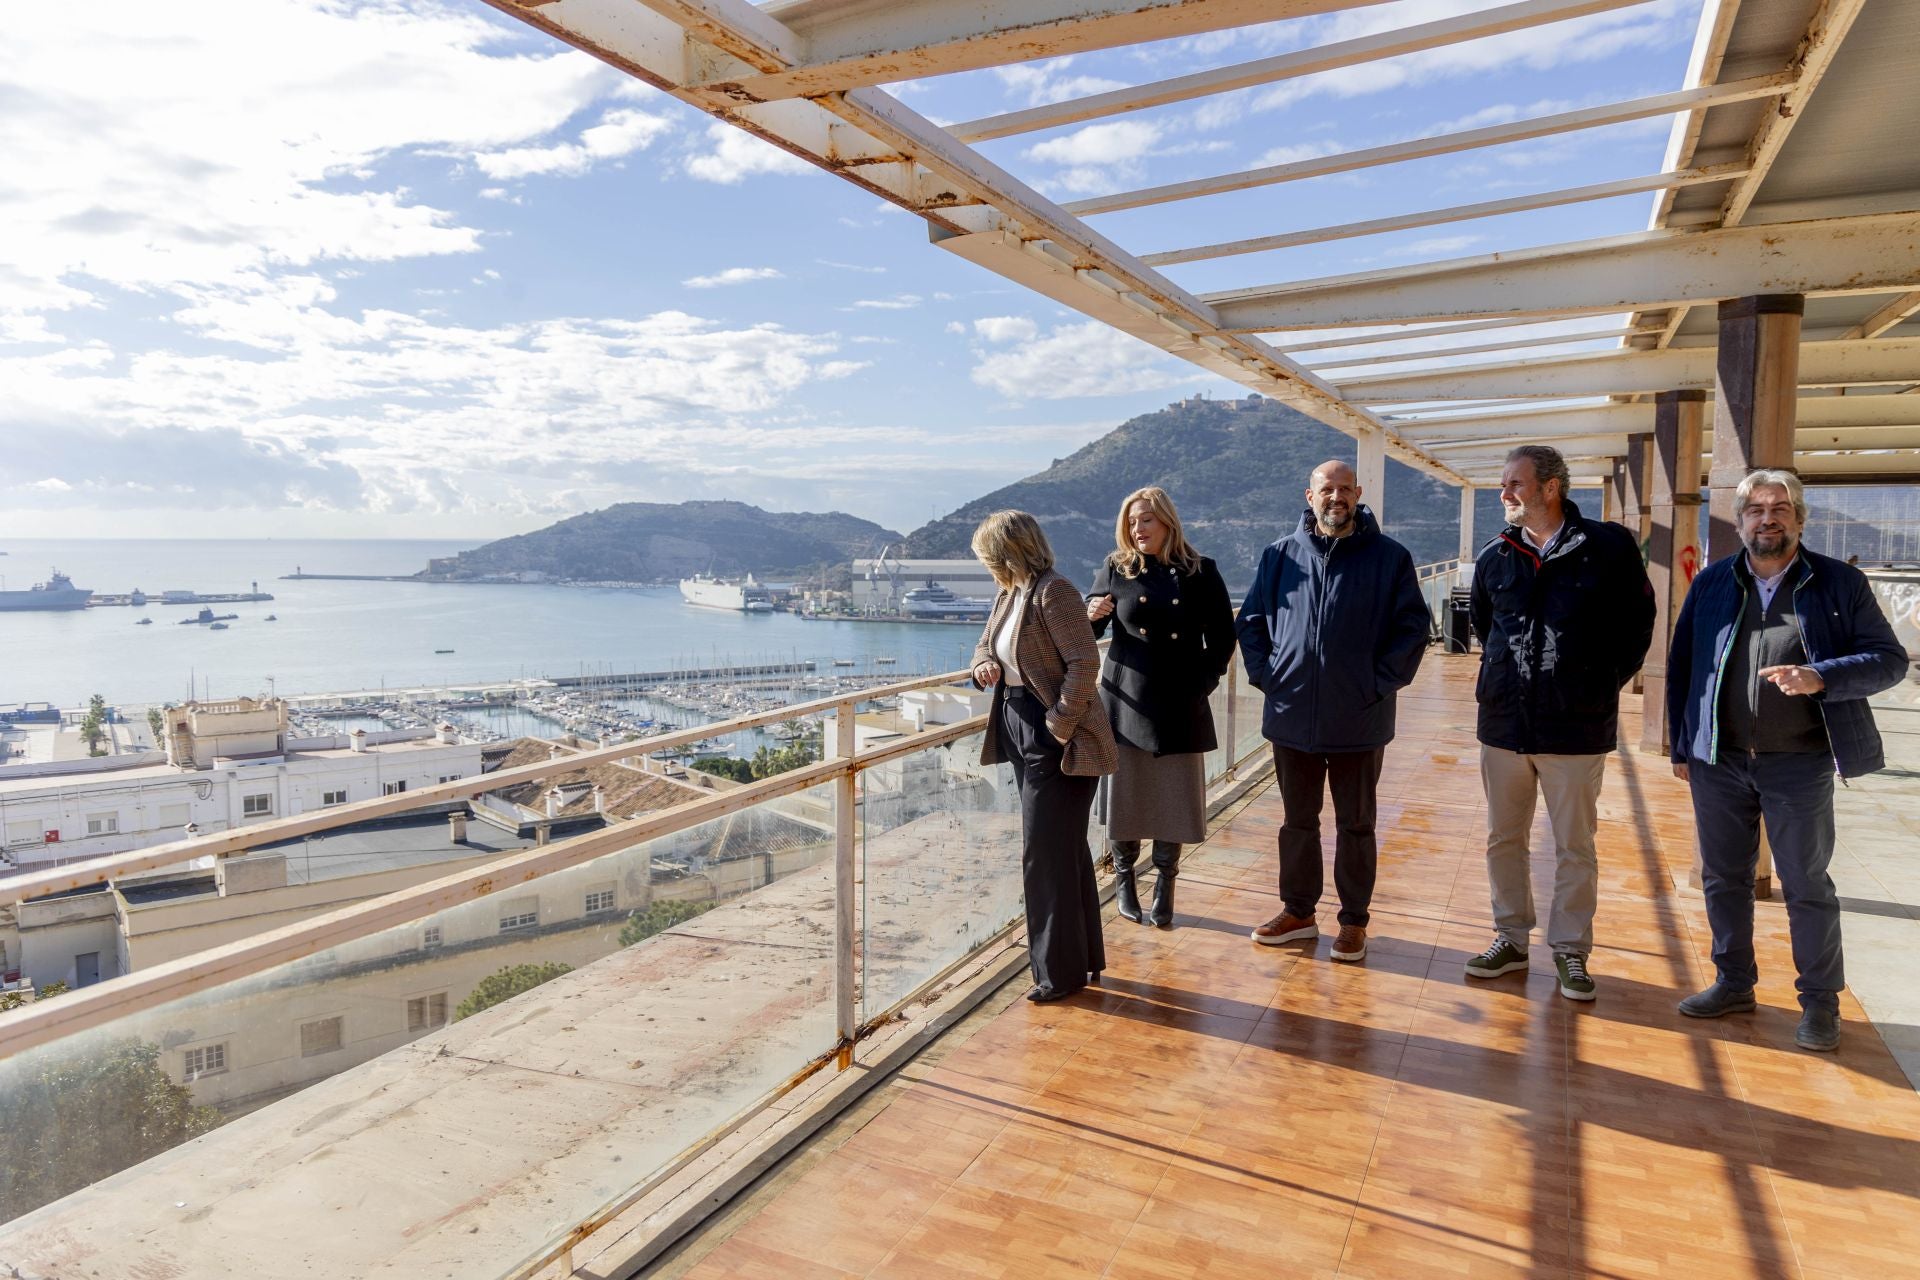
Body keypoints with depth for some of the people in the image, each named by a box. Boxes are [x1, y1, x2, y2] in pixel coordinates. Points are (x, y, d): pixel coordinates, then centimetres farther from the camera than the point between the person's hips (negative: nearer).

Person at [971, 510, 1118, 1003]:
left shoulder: (1054, 593, -17)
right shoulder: (1007, 597, 12)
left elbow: (1085, 663, -23)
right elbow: (986, 646, 23)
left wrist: (1060, 723, -22)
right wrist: (985, 666, 1)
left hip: (1060, 741, -10)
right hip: (1023, 736, 10)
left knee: (1046, 856, -3)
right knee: (1067, 852, 18)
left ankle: (1060, 972, 11)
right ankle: (1083, 957, 32)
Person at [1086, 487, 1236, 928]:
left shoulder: (1200, 572, 1)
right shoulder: (1115, 569, 3)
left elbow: (1222, 636, 7)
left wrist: (1203, 681, -3)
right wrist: (1092, 616, -18)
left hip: (1180, 705, 0)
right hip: (1127, 701, 0)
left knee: (1175, 797, 4)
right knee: (1125, 791, 5)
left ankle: (1164, 885, 19)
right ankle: (1124, 878, 22)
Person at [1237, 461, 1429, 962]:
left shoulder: (1389, 557, -3)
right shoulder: (1280, 555, 4)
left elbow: (1412, 625, -2)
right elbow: (1251, 620, 10)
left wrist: (1382, 682, -9)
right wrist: (1264, 673, 0)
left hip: (1358, 722, -2)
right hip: (1292, 715, 2)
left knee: (1355, 825, 11)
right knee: (1297, 821, 14)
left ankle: (1354, 921, 24)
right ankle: (1297, 911, 28)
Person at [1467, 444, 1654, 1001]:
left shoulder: (1609, 547, -6)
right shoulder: (1495, 557, 6)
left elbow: (1636, 624, 3)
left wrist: (1601, 684, 2)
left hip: (1577, 728, -4)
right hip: (1504, 724, 4)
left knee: (1575, 848, 7)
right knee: (1503, 840, 12)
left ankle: (1570, 949, 22)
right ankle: (1511, 938, 26)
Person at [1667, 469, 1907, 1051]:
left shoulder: (1840, 583, -1)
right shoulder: (1711, 582, 5)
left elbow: (1889, 659, -2)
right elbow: (1680, 664, 8)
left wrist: (1821, 677, -22)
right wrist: (1681, 746, 6)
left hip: (1799, 764, -2)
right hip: (1718, 761, 3)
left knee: (1807, 885, 6)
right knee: (1723, 877, 12)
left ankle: (1820, 1001, 22)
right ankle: (1734, 983, 28)